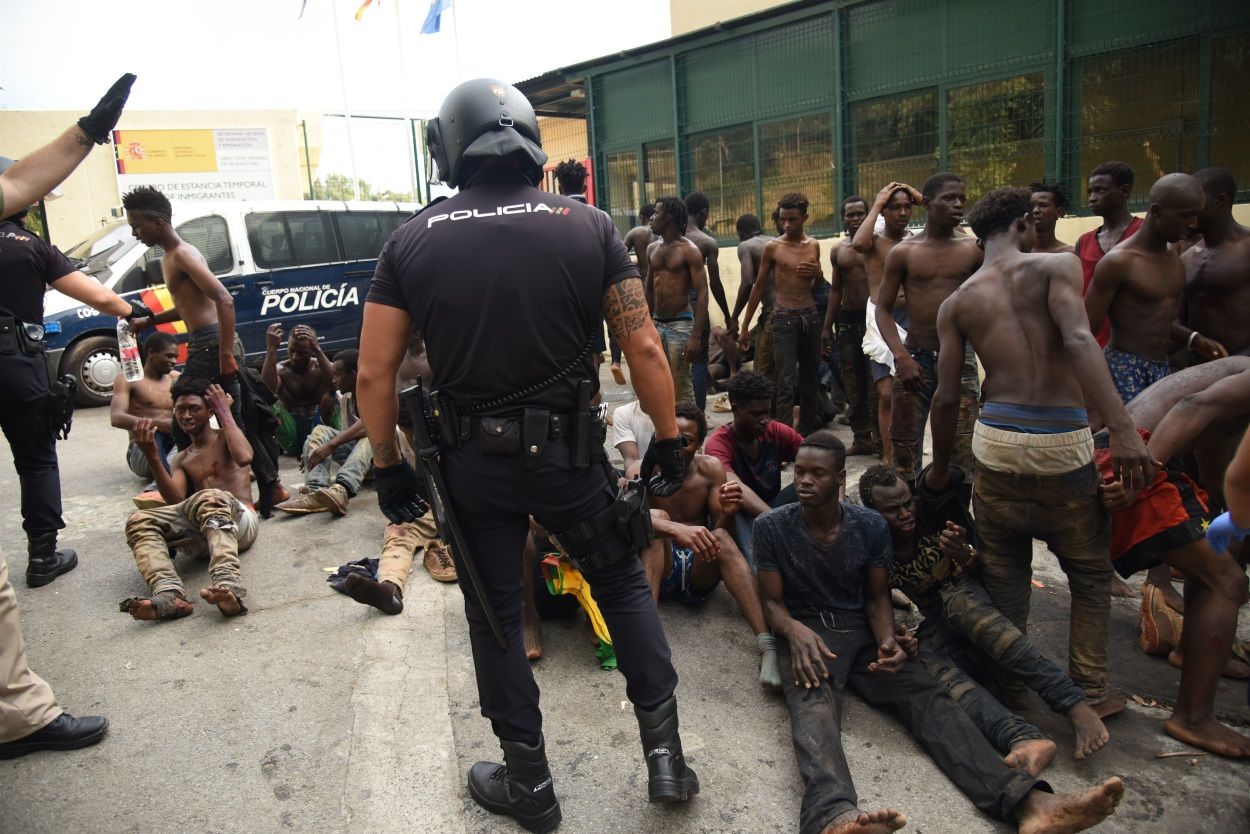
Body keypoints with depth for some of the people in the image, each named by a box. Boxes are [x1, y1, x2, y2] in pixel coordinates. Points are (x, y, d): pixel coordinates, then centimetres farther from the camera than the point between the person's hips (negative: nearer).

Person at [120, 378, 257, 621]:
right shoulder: (180, 460, 26)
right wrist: (152, 456, -8)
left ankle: (228, 586, -59)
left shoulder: (225, 437, 14)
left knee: (212, 498, -37)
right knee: (139, 520, -19)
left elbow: (244, 457, -14)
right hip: (202, 537, 5)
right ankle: (169, 594, -46)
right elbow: (176, 500, 3)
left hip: (240, 522, -5)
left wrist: (225, 411, -1)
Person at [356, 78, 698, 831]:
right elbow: (645, 350, -7)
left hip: (471, 461, 1)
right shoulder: (589, 226, -5)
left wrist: (388, 466, 9)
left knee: (495, 614, 16)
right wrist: (669, 440, 4)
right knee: (624, 583, 21)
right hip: (567, 451, 0)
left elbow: (375, 375, -3)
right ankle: (665, 752, 23)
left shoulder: (412, 241, -2)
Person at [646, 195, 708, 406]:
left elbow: (702, 294, -12)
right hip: (656, 324, 6)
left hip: (680, 325, -6)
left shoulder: (689, 250, -7)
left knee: (682, 388, -7)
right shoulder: (652, 249, 13)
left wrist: (696, 337, -19)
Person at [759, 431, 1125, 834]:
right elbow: (773, 601, -2)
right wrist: (796, 631, -26)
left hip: (861, 631, 4)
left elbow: (877, 597, 8)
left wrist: (887, 640, -14)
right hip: (805, 633, -3)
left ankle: (1028, 801, -38)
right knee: (813, 704, -37)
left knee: (928, 695, -22)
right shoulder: (771, 527, -6)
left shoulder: (871, 526, 1)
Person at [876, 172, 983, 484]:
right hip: (915, 357, 0)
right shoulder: (903, 252, -1)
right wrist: (900, 356, -13)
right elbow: (883, 309, 0)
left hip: (961, 357, 0)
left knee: (963, 449, 1)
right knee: (905, 443, 9)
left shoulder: (975, 249, 0)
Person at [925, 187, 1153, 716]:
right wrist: (1123, 430, -25)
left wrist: (940, 467, 17)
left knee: (1003, 574, 17)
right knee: (1090, 574, 17)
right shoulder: (1055, 267, -1)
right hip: (1063, 444, -2)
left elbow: (948, 397, 5)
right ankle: (1090, 692, 24)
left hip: (997, 441, 3)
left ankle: (1008, 682, 27)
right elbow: (1078, 341, -20)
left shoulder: (957, 304, 8)